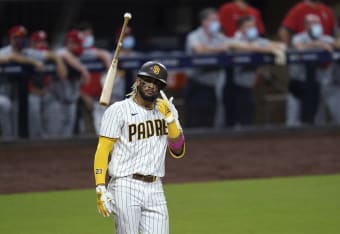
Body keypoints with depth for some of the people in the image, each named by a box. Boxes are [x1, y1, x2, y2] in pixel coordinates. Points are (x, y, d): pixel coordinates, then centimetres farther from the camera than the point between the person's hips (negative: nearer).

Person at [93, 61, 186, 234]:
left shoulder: (166, 109, 13)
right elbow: (102, 151, -8)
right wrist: (101, 189, -18)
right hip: (126, 188, -5)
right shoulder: (118, 110, -2)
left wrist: (169, 118, -7)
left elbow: (178, 152, 6)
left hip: (155, 190, 5)